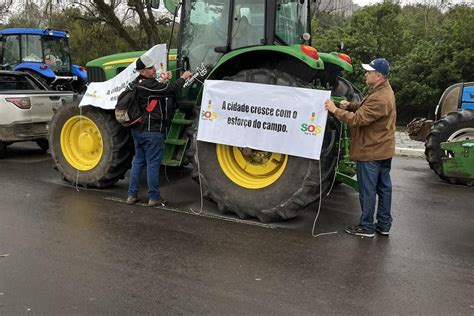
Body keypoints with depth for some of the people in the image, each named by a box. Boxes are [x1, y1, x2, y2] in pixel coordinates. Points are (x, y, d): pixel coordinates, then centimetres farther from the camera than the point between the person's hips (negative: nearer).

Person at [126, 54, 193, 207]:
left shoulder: (138, 84, 8)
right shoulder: (149, 85, -19)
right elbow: (171, 89, -16)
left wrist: (162, 81, 13)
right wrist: (183, 78, -1)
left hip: (138, 130, 9)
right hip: (152, 131, -9)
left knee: (138, 161, 15)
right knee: (153, 164, 0)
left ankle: (132, 195, 19)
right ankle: (154, 197, 8)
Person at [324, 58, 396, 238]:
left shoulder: (379, 98, -24)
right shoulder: (383, 91, 10)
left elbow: (358, 119, -26)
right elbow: (365, 108, 16)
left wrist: (336, 110, -20)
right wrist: (350, 105, -1)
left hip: (370, 151, -10)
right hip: (382, 150, 10)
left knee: (367, 191, 1)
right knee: (383, 188, 14)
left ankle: (367, 227, 11)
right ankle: (384, 225, 24)